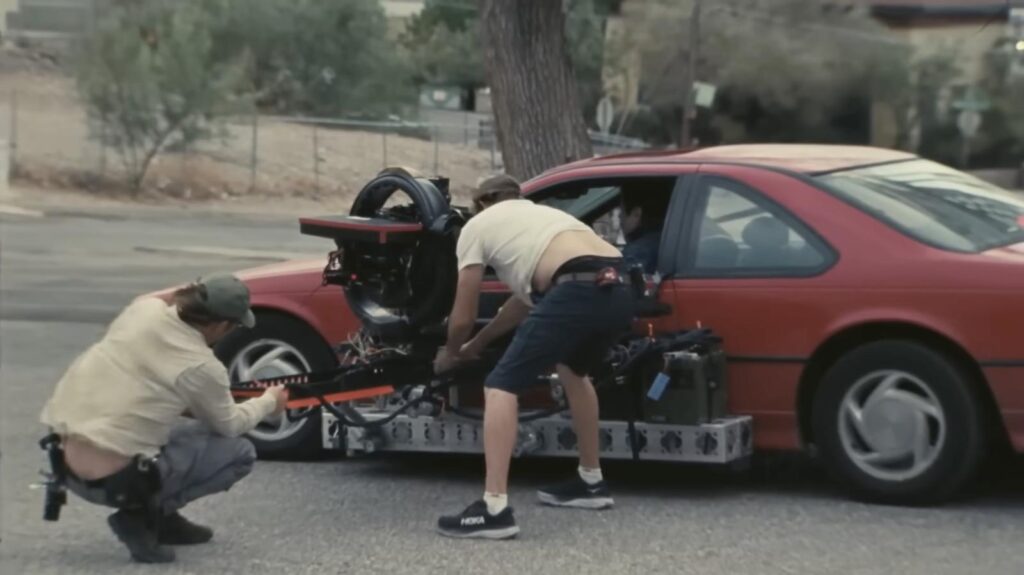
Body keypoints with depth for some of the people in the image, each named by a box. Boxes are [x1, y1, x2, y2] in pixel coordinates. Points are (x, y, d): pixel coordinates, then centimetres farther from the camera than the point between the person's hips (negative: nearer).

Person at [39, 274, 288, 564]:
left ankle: (160, 517, 18)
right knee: (240, 452, 5)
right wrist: (269, 403, 24)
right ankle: (142, 515, -3)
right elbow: (229, 425, 7)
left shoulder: (144, 308, 0)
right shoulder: (201, 366, -13)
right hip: (109, 479, -7)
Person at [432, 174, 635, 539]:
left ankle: (494, 509, -10)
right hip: (619, 290, 8)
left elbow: (463, 318, 21)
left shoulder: (477, 224, 20)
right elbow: (526, 298, 46)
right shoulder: (537, 214, 40)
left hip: (577, 291, -8)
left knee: (501, 386, 0)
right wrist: (477, 345, 58)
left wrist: (450, 354, 42)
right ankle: (591, 483, 41)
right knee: (573, 370, 34)